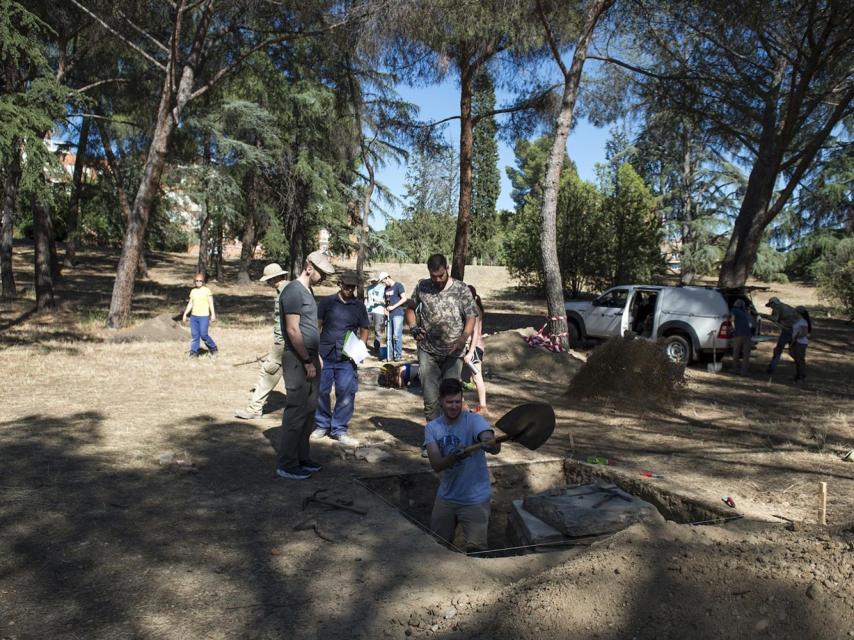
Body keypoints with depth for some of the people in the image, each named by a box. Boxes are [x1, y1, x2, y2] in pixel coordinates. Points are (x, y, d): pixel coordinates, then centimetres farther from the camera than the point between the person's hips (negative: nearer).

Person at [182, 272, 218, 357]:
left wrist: (213, 314, -8)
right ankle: (194, 352, 9)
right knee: (194, 334, 4)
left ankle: (213, 348, 14)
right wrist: (185, 314, 11)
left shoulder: (207, 290, -2)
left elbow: (211, 303, -3)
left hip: (204, 316, -5)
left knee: (203, 334, -7)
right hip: (193, 316, 5)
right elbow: (190, 304, 16)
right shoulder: (193, 291, 12)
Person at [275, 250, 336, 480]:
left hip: (309, 358, 10)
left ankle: (302, 458, 23)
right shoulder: (293, 291, -14)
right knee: (296, 413, -5)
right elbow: (292, 330, -19)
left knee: (309, 411, 13)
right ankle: (286, 465, 3)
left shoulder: (307, 290, 16)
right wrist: (307, 361, -17)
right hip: (297, 360, -10)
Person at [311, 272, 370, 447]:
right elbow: (317, 326, 4)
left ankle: (339, 429, 11)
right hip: (324, 355, -1)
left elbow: (364, 330, 14)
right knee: (320, 391, 5)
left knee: (346, 393, -2)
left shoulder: (359, 306, 9)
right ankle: (322, 425, 24)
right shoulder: (326, 302, 4)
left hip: (347, 357, 1)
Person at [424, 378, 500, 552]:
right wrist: (455, 456, -38)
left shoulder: (474, 420, -17)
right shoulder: (432, 428, -5)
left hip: (475, 500, -4)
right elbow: (436, 465, -18)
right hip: (446, 497, 4)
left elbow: (494, 447, -36)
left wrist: (492, 444, -60)